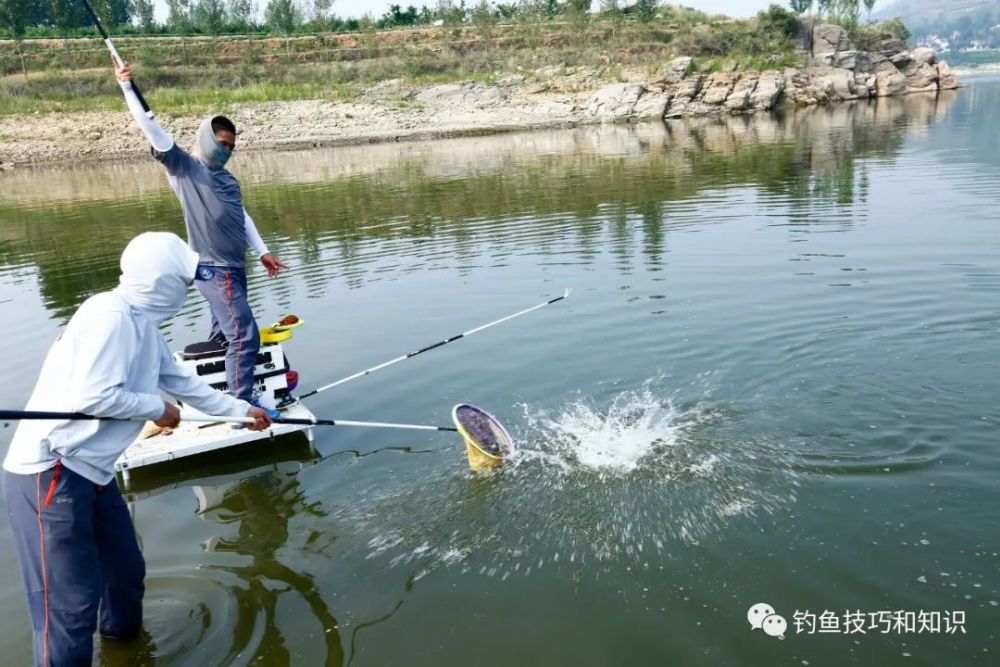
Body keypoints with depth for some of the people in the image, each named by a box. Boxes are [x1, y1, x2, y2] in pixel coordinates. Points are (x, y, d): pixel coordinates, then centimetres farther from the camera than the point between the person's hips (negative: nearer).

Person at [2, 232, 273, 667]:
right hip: (51, 473, -10)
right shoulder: (110, 314, -19)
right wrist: (157, 409, -9)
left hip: (89, 470, 10)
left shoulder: (144, 326, 11)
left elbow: (184, 383, 23)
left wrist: (242, 411, 30)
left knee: (127, 570, 20)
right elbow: (92, 396, -24)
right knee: (70, 602, -5)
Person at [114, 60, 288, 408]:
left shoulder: (227, 180, 16)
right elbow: (152, 129, -12)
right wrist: (127, 86, -18)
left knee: (223, 336, 16)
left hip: (234, 268, 8)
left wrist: (263, 251, 20)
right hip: (213, 270, -8)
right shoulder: (183, 167, -4)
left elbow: (242, 217, 21)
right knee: (245, 336, -12)